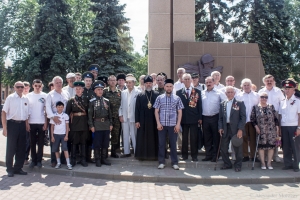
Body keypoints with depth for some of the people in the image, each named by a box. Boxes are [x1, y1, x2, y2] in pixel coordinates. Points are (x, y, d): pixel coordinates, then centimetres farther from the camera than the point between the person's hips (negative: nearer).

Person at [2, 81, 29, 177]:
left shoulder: (26, 99, 9)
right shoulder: (10, 98, -6)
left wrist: (27, 125, 10)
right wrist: (5, 128, -12)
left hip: (22, 124, 5)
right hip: (12, 124, -5)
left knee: (21, 148, 10)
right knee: (11, 148, 3)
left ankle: (18, 168, 22)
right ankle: (9, 169, 15)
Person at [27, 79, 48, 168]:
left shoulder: (44, 96, 2)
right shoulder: (28, 96, 5)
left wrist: (46, 123, -3)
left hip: (41, 122, -1)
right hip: (31, 122, 1)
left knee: (40, 143, 4)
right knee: (32, 143, 6)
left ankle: (39, 160, 12)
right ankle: (33, 160, 14)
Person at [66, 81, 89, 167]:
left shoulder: (86, 99, 5)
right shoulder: (71, 100, 0)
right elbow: (67, 113, 1)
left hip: (84, 124, 2)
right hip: (74, 124, -1)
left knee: (83, 142, 7)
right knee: (74, 142, 5)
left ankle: (83, 159, 16)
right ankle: (73, 160, 14)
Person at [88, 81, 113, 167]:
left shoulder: (107, 101, 8)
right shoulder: (92, 102, -1)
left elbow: (110, 113, 11)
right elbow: (90, 115, -2)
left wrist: (111, 124, 7)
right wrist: (91, 125, -7)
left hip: (106, 125, 3)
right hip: (97, 125, -3)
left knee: (105, 143, 8)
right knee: (97, 143, 1)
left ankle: (103, 159, 19)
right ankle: (97, 160, 11)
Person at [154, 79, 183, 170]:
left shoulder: (177, 98, 4)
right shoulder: (159, 98, 3)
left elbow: (180, 112, 4)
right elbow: (156, 111, 3)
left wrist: (178, 124, -4)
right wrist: (158, 123, -5)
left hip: (173, 125, 0)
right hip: (162, 124, 0)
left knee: (173, 144, 5)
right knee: (161, 143, 5)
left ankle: (174, 162, 14)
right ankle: (161, 162, 15)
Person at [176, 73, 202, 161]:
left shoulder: (197, 92, 4)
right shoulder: (179, 92, 5)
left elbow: (200, 105, 3)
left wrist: (200, 118, -1)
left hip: (194, 118, -1)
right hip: (183, 118, 1)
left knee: (194, 138, 3)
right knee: (184, 138, 7)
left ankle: (194, 155, 12)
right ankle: (184, 155, 17)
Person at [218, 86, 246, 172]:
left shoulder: (240, 103, 0)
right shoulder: (222, 104, 11)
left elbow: (243, 117, -5)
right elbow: (220, 118, 12)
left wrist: (240, 129, -13)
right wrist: (220, 128, -2)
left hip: (236, 129, -4)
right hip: (225, 129, 4)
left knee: (238, 148, 4)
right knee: (223, 148, 8)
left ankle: (238, 165, 18)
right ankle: (227, 164, 24)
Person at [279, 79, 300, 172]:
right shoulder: (282, 102, 12)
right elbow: (280, 115, 12)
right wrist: (279, 127, 5)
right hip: (284, 127, 4)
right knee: (286, 147, 8)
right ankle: (288, 164, 18)